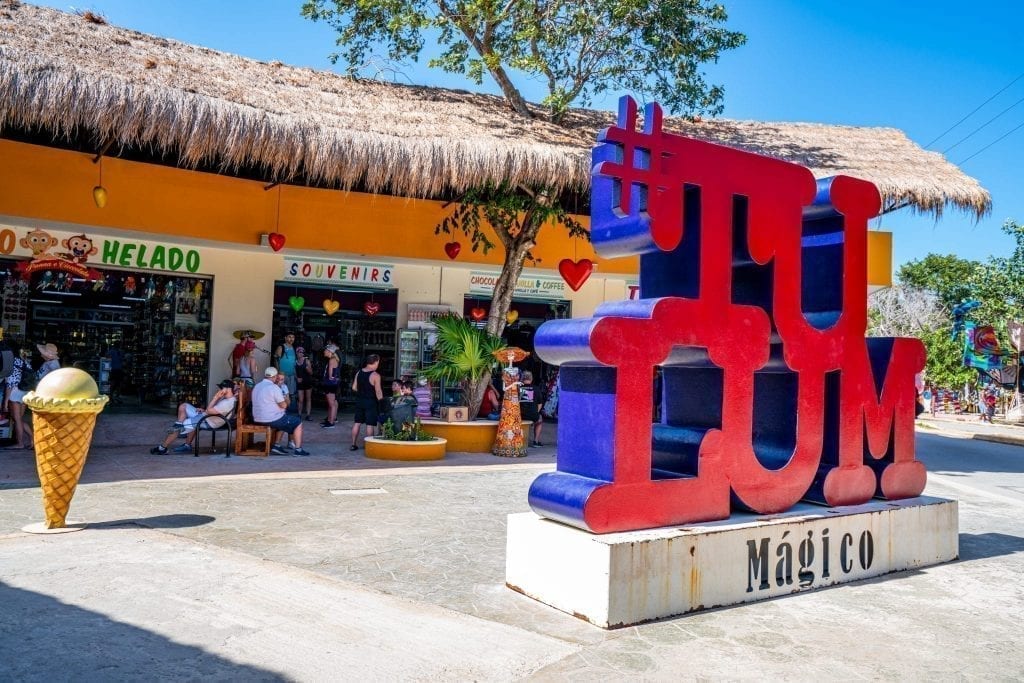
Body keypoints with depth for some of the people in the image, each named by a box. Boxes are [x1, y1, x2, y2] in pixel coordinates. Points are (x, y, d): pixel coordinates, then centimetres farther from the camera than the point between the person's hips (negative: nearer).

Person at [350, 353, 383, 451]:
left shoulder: (359, 373, 3)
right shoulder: (375, 375, -16)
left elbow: (354, 388, 7)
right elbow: (378, 392, -16)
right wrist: (381, 402, -7)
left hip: (359, 400, 6)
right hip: (370, 402, -6)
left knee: (356, 422, 12)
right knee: (370, 424, 1)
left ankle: (353, 444, 17)